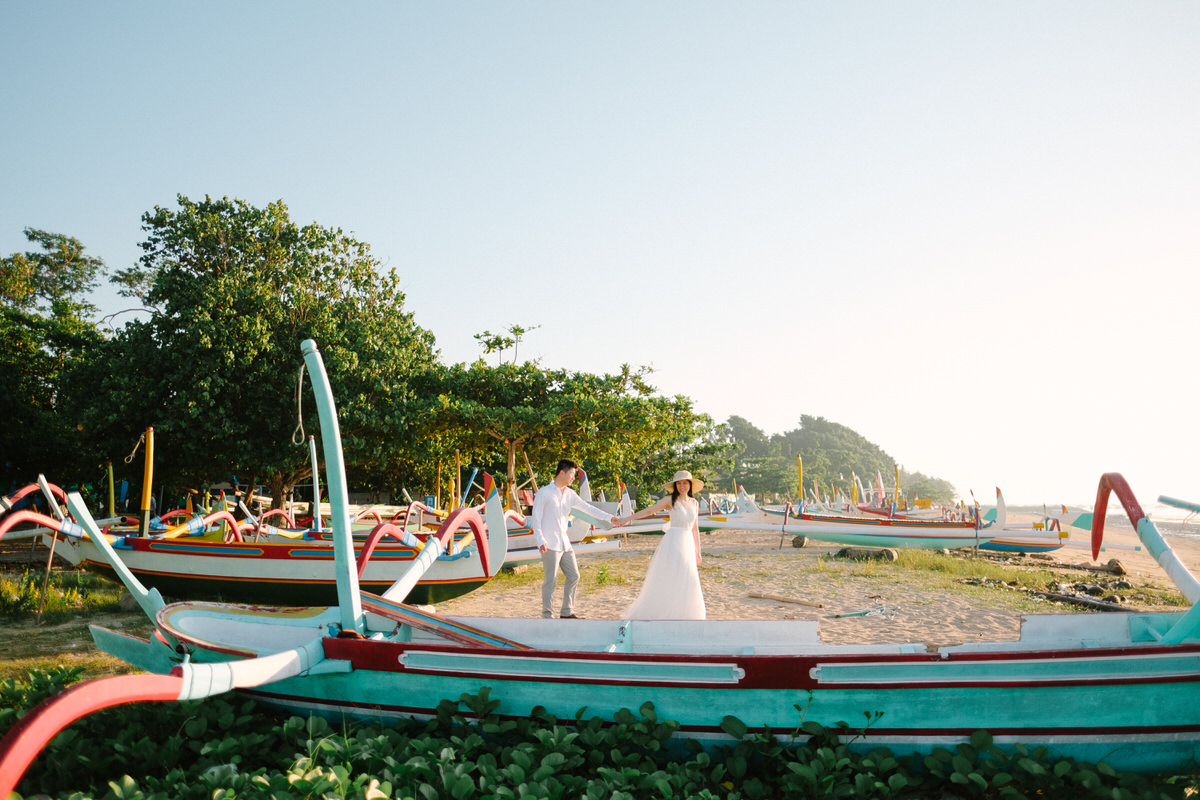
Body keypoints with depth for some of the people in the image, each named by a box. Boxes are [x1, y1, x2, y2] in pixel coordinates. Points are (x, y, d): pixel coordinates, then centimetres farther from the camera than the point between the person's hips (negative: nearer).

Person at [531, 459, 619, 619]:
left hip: (564, 544, 7)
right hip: (550, 545, -7)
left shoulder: (569, 494, 11)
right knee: (551, 580, -5)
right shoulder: (544, 493, -6)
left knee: (574, 576, 9)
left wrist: (610, 518, 4)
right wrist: (541, 541, -17)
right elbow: (535, 518, -8)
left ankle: (567, 613, 20)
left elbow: (588, 507, 11)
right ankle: (547, 616, 5)